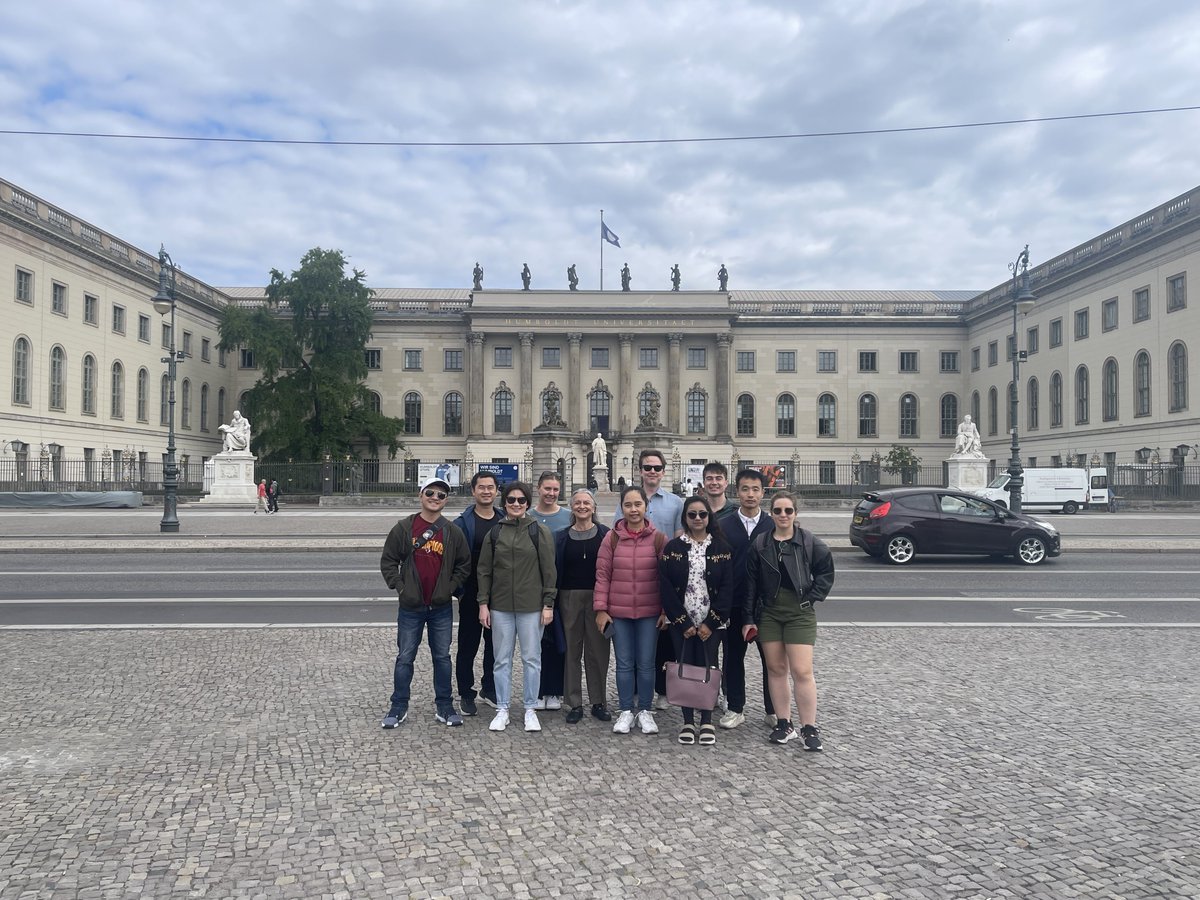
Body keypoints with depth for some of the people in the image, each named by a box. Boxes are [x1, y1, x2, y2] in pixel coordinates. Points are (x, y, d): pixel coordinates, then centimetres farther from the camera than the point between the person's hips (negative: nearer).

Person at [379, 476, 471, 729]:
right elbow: (388, 561, 2)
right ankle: (399, 707, 19)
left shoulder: (453, 532, 1)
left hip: (441, 607, 1)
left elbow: (464, 564, 7)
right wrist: (399, 587, -5)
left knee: (442, 657, 10)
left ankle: (445, 706, 21)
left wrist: (451, 588, -2)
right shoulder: (403, 528, -2)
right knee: (405, 658, 8)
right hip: (410, 607, -1)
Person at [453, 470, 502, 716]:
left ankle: (490, 688, 28)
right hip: (471, 595, -3)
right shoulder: (463, 523, -5)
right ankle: (466, 694, 18)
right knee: (468, 645, 6)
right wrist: (459, 590, -12)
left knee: (495, 644, 13)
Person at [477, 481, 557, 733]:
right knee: (502, 659, 9)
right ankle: (502, 710, 20)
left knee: (532, 658, 5)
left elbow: (549, 571, -2)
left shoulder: (540, 531, -2)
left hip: (532, 607, -2)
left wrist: (548, 604, -5)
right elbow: (485, 570, 8)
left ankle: (530, 710, 18)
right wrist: (483, 603, 2)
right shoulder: (495, 533, 5)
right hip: (500, 606, 2)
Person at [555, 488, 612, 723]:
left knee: (598, 650, 4)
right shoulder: (562, 537, 5)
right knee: (572, 650, 6)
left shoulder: (605, 534, 0)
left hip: (597, 597, -1)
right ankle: (574, 703, 16)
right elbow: (555, 569, 5)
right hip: (570, 598, 1)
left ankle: (599, 702, 17)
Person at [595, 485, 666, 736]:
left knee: (646, 663, 7)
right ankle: (626, 711, 21)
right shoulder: (612, 538, -1)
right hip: (618, 612, 1)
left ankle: (645, 711, 22)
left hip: (649, 612, -1)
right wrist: (601, 609, -4)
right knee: (624, 663, 9)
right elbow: (602, 575, 0)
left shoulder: (658, 538, -2)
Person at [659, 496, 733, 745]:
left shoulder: (722, 548, 2)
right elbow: (666, 587, -2)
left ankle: (707, 721, 13)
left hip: (711, 622, 0)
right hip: (681, 622, 1)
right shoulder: (672, 548, 2)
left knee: (708, 667, 1)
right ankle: (688, 721, 14)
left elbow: (727, 587, -2)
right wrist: (683, 623, -8)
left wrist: (711, 622, -9)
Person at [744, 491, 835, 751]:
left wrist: (811, 598, -4)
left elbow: (825, 573, 5)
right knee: (775, 669, 7)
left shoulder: (810, 542, -4)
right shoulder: (760, 544, 2)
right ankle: (784, 724, 18)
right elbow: (751, 583, 5)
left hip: (800, 614, -2)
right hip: (768, 613, 3)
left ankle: (809, 728, 4)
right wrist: (748, 618, 3)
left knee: (802, 671, -7)